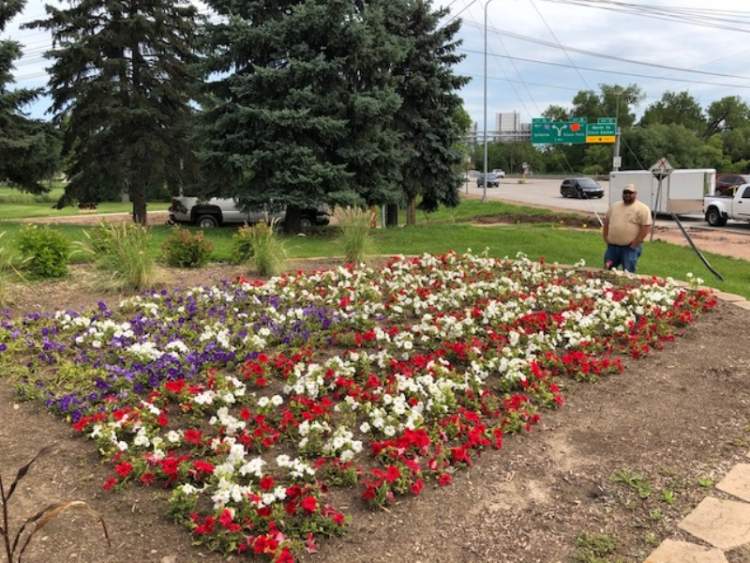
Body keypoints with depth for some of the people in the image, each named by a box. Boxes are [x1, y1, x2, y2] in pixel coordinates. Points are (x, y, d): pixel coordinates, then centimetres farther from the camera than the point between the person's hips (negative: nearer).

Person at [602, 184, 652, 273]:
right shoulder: (614, 206, 11)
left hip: (630, 247, -5)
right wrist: (606, 239, 8)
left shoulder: (642, 208, -7)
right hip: (612, 246, 6)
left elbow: (646, 227, -12)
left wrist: (635, 243, -14)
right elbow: (606, 222, 18)